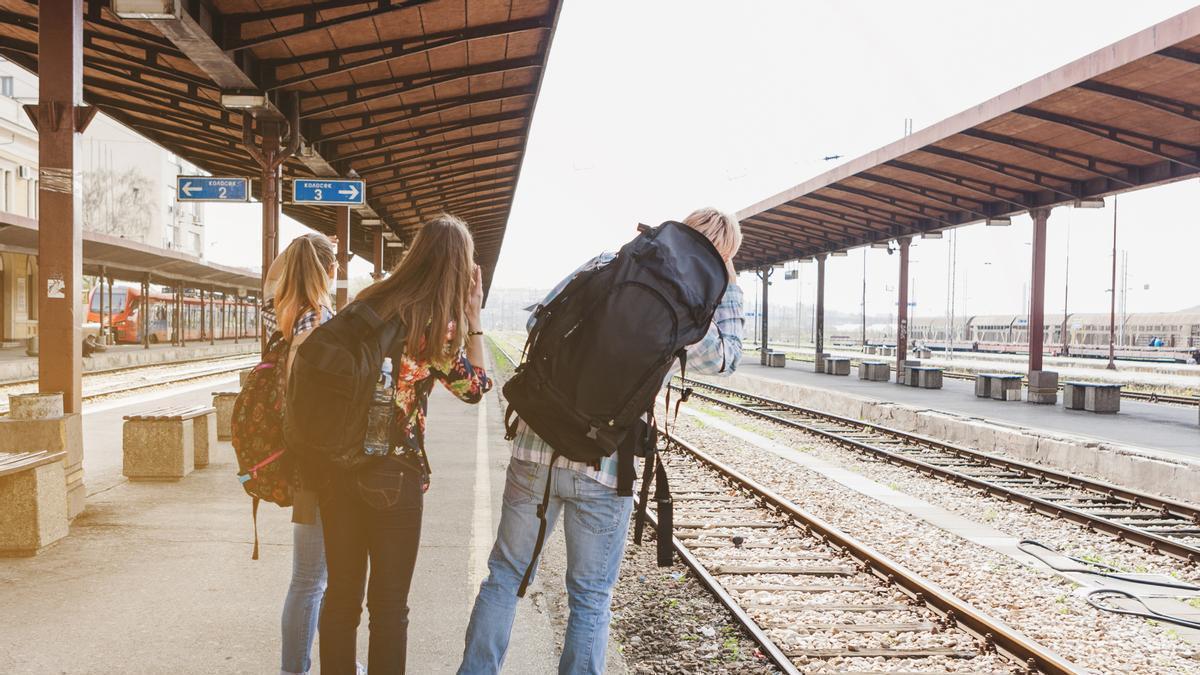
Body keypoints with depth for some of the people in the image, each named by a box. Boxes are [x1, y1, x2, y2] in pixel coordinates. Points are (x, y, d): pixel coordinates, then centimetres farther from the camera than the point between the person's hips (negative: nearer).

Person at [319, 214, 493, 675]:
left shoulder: (367, 302, 3)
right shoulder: (440, 325, -13)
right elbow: (476, 388, 1)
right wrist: (474, 316, 1)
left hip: (336, 465, 5)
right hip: (394, 472, -5)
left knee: (341, 596, 16)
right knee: (389, 604, 10)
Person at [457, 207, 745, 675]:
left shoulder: (603, 265, 2)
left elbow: (538, 322, 7)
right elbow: (726, 359, 13)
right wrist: (730, 285, 11)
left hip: (537, 447, 3)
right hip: (604, 466, -3)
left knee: (506, 575, 18)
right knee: (591, 597, 13)